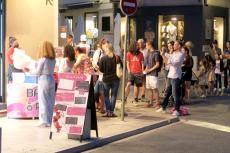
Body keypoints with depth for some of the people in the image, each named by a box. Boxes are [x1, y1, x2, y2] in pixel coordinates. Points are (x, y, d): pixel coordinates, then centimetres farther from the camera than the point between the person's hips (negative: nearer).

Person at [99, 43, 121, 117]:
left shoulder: (103, 58, -11)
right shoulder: (117, 58, -8)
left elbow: (100, 69, -5)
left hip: (106, 79, -1)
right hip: (115, 79, 1)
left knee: (106, 96, 10)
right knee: (113, 95, 7)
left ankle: (108, 111, 4)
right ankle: (111, 111, 6)